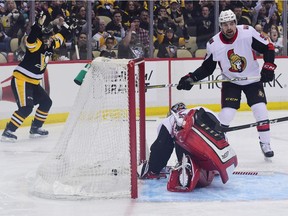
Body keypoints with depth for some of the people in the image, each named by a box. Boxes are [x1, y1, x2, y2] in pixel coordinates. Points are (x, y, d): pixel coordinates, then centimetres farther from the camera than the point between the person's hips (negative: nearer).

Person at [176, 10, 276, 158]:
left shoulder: (248, 33, -21)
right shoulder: (214, 44, -16)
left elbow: (268, 48, -11)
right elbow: (206, 68, -5)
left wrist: (268, 68, -20)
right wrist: (191, 78, -17)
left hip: (253, 79, 0)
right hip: (230, 81, 0)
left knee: (260, 110, -8)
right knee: (226, 114, -12)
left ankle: (265, 144, 9)